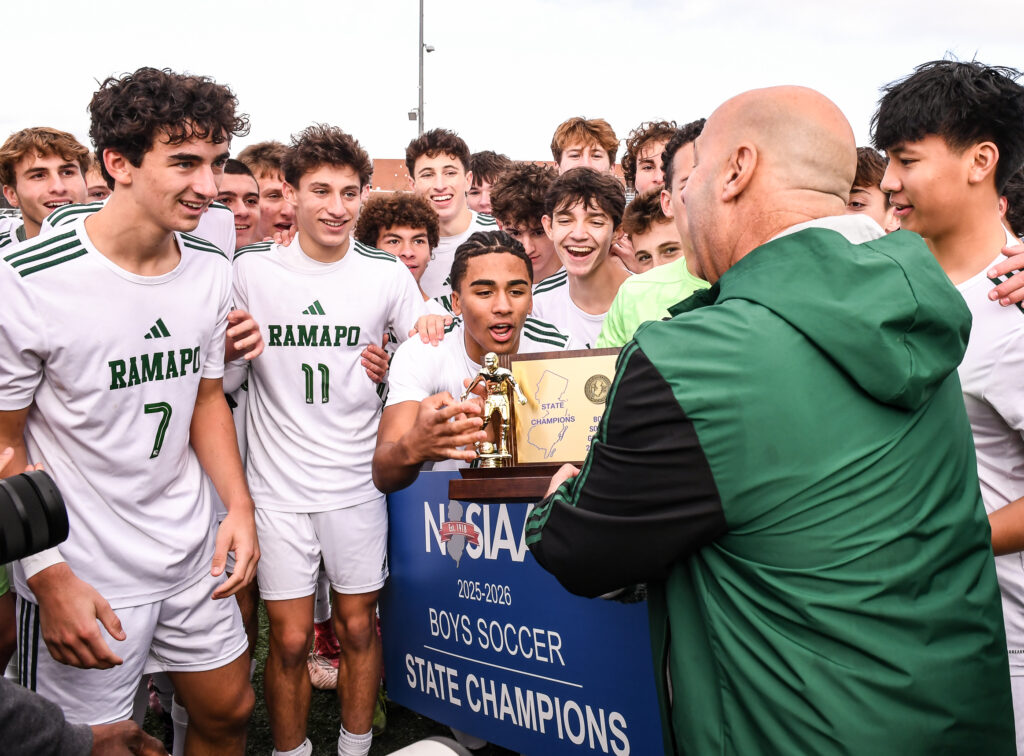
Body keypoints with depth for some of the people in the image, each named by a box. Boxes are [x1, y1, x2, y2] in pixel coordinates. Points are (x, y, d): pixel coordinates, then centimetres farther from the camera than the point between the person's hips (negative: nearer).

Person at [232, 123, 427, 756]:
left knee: (358, 627, 12)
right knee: (290, 640, 5)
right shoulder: (251, 269, -2)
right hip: (279, 484, -1)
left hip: (358, 480, 1)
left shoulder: (387, 274, -1)